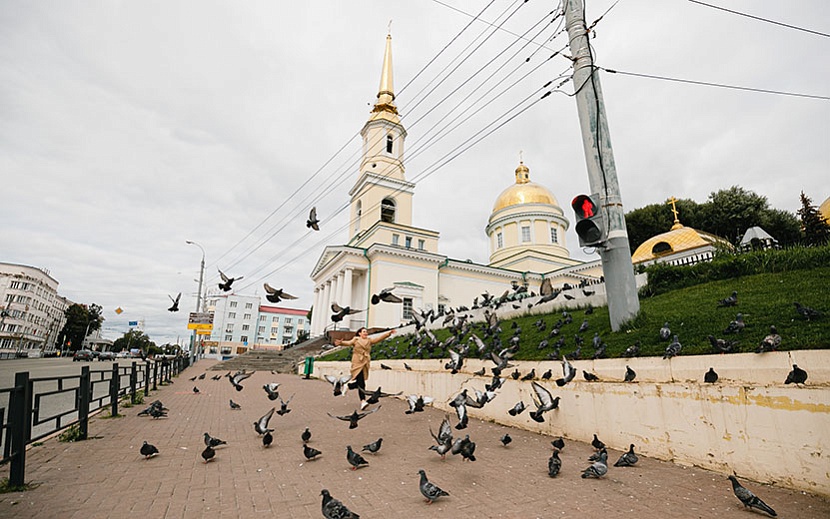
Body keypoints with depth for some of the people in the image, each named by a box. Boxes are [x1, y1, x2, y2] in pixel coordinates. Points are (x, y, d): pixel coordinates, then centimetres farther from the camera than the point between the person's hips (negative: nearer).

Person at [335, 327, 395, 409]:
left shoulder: (369, 340, 13)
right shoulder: (356, 339, 4)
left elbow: (379, 338, 6)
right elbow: (348, 343, -13)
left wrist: (389, 333, -5)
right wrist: (341, 343, -33)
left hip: (365, 362, 5)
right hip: (357, 362, -5)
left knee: (361, 381, 7)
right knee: (361, 382, -12)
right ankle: (362, 401, -11)